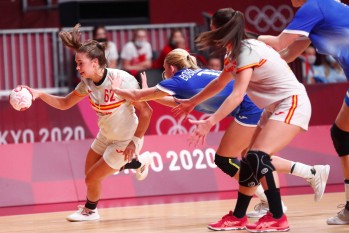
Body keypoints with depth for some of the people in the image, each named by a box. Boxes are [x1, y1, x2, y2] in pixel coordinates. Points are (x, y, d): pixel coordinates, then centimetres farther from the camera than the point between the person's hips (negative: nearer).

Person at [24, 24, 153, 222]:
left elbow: (146, 112, -25)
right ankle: (138, 164, 36)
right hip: (105, 136, 7)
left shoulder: (121, 79, -30)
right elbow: (64, 103, 3)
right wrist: (39, 94, -13)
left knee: (92, 178, 1)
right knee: (90, 173, 18)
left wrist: (134, 141, -22)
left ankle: (90, 211, 34)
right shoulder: (87, 83, -9)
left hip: (125, 142, -7)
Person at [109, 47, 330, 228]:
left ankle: (270, 203, 4)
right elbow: (180, 102, 42)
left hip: (251, 107, -9)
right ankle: (313, 172, 18)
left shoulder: (178, 81, -1)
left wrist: (116, 89, 23)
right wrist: (150, 94, 40)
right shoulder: (196, 75, 23)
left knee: (225, 160, 1)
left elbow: (136, 96, 6)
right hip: (258, 103, 9)